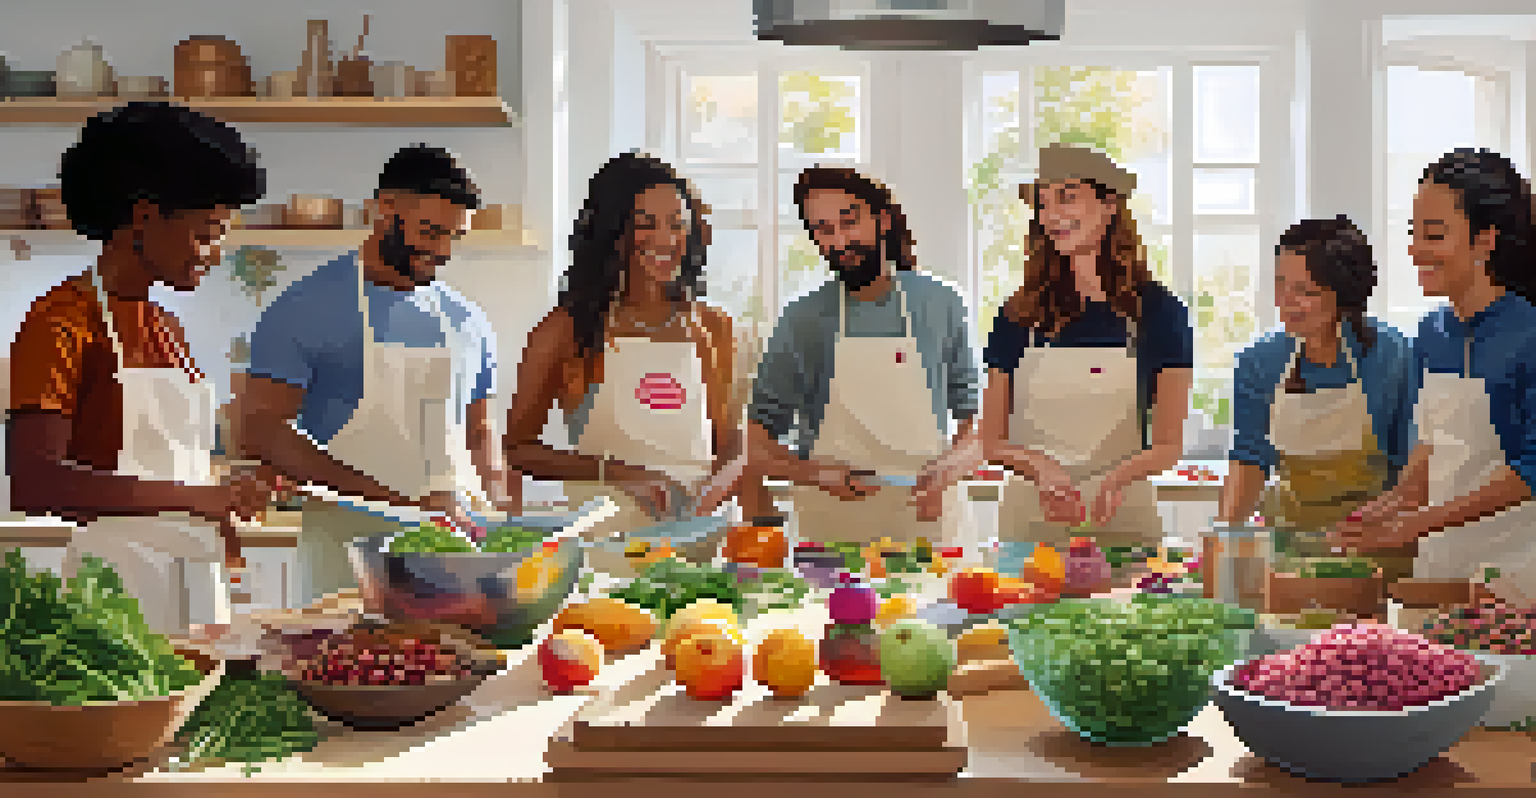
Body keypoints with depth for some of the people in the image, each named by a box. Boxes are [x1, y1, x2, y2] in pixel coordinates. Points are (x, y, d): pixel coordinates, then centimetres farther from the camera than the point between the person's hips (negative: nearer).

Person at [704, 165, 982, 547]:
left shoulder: (940, 304, 7)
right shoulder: (802, 320, 4)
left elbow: (977, 422, 9)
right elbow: (756, 448, 5)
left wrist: (949, 467, -11)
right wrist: (816, 473, -13)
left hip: (930, 526, 1)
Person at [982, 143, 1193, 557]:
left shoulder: (1158, 311, 0)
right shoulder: (1017, 316, 4)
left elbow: (1169, 444, 0)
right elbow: (993, 441, 4)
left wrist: (1117, 478, -19)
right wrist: (1039, 468, -16)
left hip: (1123, 514, -1)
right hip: (1028, 516, 1)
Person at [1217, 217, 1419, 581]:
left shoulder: (1394, 358, -14)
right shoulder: (1258, 363, -4)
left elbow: (1413, 468, -9)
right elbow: (1249, 459, 2)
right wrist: (1224, 530, -11)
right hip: (1290, 536, 3)